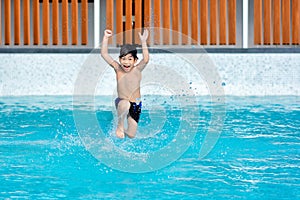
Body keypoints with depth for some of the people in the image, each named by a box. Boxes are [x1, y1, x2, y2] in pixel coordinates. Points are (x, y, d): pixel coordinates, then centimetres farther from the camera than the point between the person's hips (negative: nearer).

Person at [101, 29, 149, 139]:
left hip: (135, 105, 1)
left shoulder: (137, 70, -12)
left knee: (131, 135, 2)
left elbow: (146, 59, -31)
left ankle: (124, 131, 41)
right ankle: (120, 126, -14)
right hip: (121, 103, -1)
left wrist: (143, 42, -37)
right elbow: (104, 54, -9)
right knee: (125, 104, -40)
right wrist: (106, 38, -18)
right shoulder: (118, 69, -7)